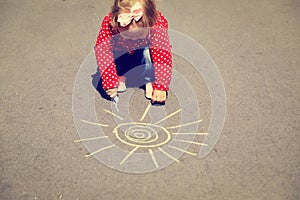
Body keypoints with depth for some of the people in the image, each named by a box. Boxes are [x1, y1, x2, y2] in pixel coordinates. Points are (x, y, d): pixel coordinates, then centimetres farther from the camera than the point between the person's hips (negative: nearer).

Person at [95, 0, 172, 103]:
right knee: (101, 47, -26)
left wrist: (161, 87, -43)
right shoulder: (109, 22, -33)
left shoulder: (158, 22, -35)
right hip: (121, 56, 2)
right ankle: (121, 77, -2)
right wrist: (110, 83, -41)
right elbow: (102, 51, -35)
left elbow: (163, 55, -37)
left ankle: (150, 81, -8)